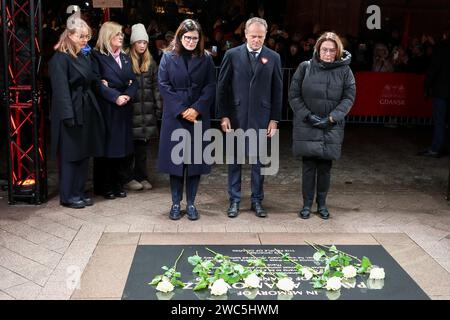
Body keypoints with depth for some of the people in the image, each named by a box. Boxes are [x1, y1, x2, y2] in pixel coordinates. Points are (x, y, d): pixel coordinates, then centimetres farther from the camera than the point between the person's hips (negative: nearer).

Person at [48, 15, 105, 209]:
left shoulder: (86, 56, 13)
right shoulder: (60, 58, -12)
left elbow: (94, 82, 19)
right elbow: (61, 89, -18)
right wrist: (68, 116, -22)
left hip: (87, 111, 8)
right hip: (71, 113, -8)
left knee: (84, 154, 11)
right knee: (69, 156, 1)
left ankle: (79, 192, 22)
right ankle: (67, 196, 11)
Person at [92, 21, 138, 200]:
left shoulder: (125, 58, 16)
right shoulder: (98, 56, -5)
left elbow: (134, 81, 9)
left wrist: (128, 95, -9)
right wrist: (115, 97, -18)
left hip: (124, 109, 6)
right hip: (106, 109, -6)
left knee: (122, 146, 8)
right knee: (106, 147, -1)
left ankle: (119, 185, 17)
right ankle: (104, 187, 9)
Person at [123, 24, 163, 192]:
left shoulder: (150, 63, 12)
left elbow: (156, 86, 11)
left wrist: (159, 107, 6)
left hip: (146, 110, 5)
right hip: (131, 108, -4)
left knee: (143, 146, 9)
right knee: (130, 145, 0)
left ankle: (142, 177, 17)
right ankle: (129, 178, 8)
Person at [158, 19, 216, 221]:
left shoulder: (206, 59, 6)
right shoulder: (168, 57, 3)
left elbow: (210, 87, 1)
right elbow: (163, 86, -3)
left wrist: (197, 109, -12)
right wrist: (181, 110, -11)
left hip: (198, 117, 1)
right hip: (174, 117, -1)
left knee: (195, 159, 3)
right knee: (175, 159, 2)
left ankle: (191, 203, 12)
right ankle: (176, 203, 13)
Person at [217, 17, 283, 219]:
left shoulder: (273, 58, 3)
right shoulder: (232, 55, 0)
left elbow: (277, 91, 5)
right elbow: (222, 87, 2)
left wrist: (274, 119, 1)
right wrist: (223, 116, -3)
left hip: (261, 118, 1)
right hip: (236, 117, 0)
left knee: (259, 161, 8)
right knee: (234, 160, 7)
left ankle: (257, 200, 19)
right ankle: (234, 200, 17)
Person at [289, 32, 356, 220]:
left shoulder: (344, 71, 0)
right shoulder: (305, 68, 0)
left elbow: (349, 98, -1)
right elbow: (294, 95, 1)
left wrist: (331, 118, -11)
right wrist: (307, 115, -9)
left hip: (331, 128, 1)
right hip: (307, 127, 0)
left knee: (325, 168, 7)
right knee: (308, 167, 2)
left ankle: (322, 204, 22)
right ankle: (307, 204, 14)